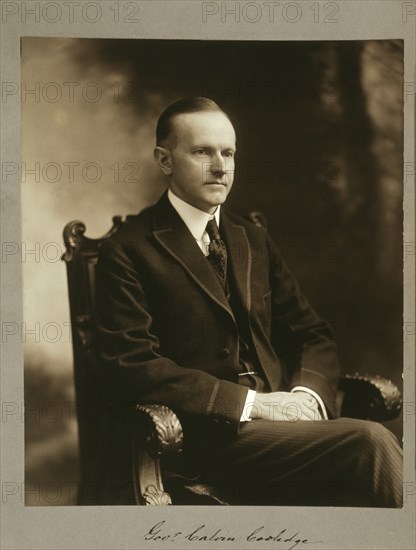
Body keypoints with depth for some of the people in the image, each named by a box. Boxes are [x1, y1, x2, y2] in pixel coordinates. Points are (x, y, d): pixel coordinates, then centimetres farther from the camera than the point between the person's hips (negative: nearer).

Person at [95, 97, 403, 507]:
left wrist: (308, 393, -5)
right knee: (370, 442, -28)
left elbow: (312, 334, 19)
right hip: (206, 435, -6)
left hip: (282, 413, 6)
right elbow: (130, 365, -11)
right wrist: (250, 402, -15)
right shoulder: (128, 252, -1)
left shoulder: (254, 241, 20)